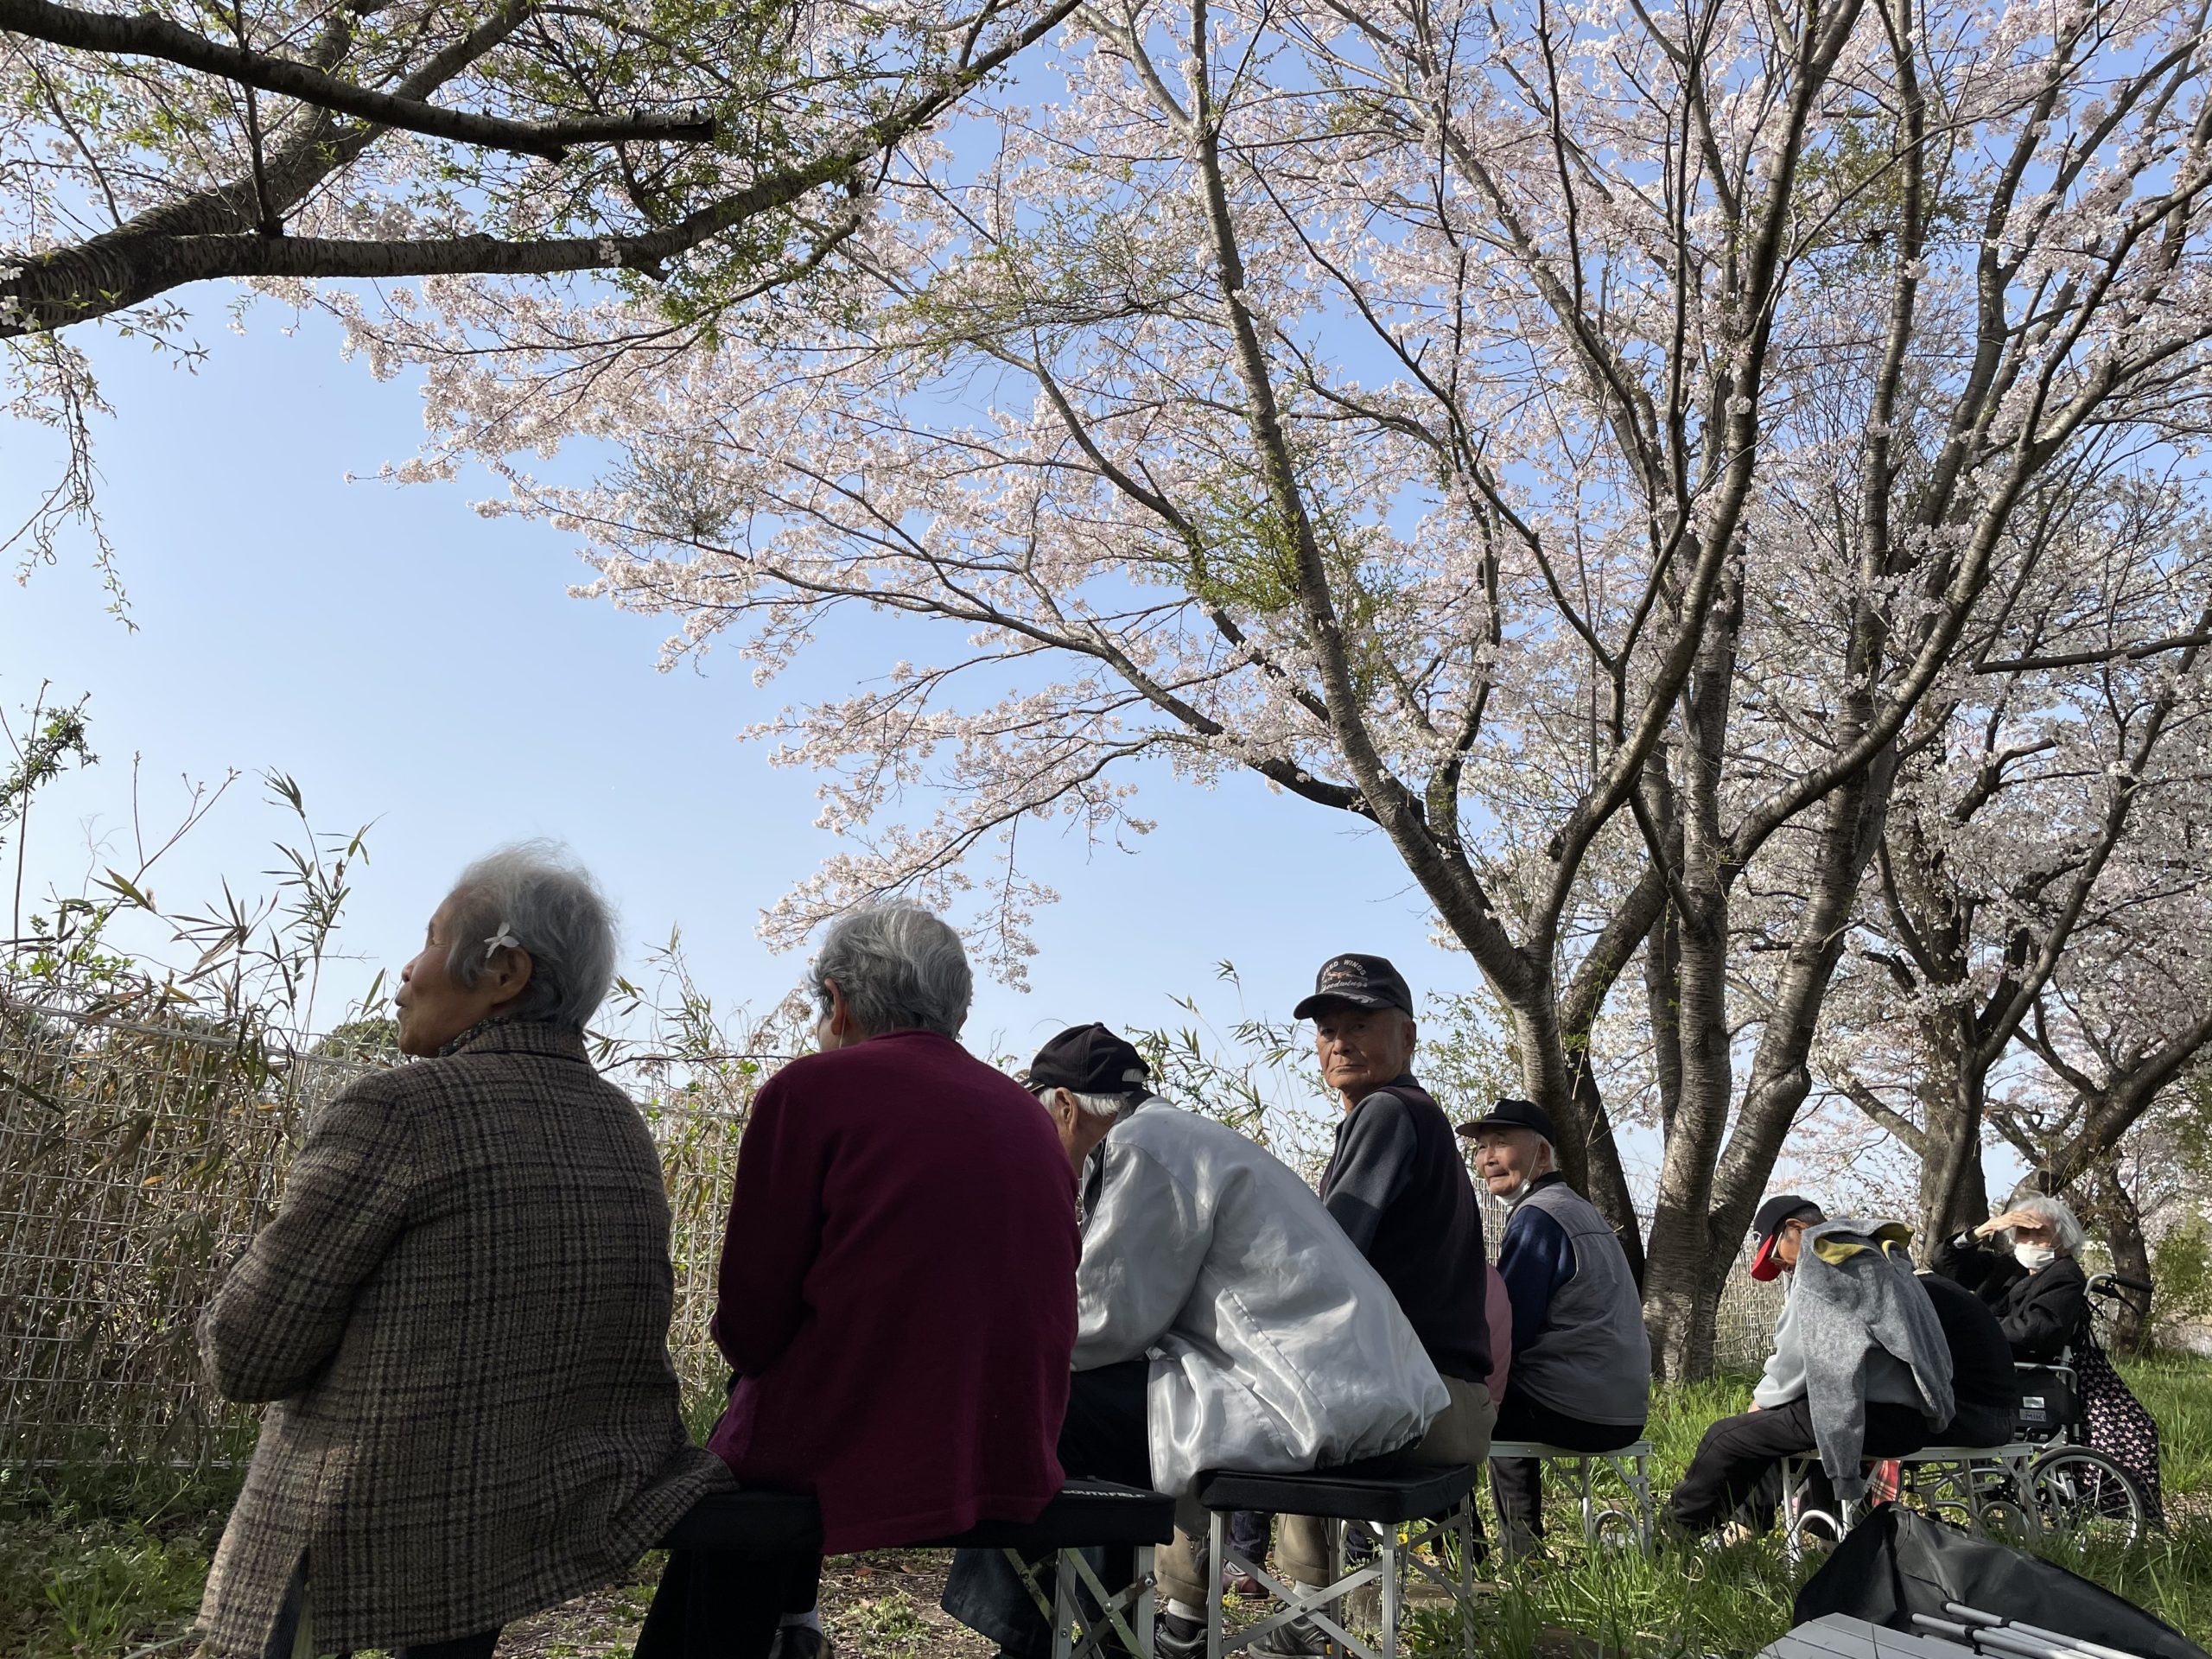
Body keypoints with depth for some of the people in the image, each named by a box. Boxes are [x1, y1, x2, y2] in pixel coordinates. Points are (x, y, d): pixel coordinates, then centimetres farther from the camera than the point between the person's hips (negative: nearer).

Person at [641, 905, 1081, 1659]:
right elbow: (1047, 1307, 10)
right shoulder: (1029, 1113, 8)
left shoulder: (811, 1088, -8)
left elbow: (749, 1322, -6)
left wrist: (753, 1358, 14)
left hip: (851, 1460, -5)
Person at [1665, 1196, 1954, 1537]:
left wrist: (1762, 1399, 6)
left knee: (1725, 1438, -5)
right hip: (1914, 1416, 10)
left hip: (1878, 1415, -10)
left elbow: (1799, 1354, -9)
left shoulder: (1821, 1252, -5)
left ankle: (1675, 1530, 11)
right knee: (1775, 1421, 28)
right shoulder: (1881, 1253, 23)